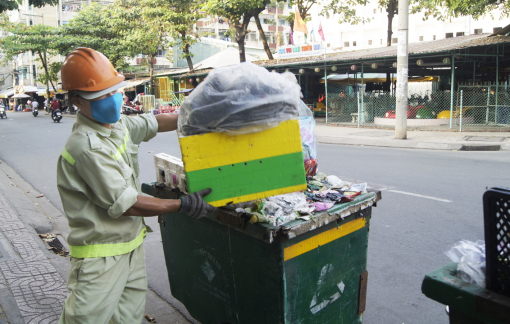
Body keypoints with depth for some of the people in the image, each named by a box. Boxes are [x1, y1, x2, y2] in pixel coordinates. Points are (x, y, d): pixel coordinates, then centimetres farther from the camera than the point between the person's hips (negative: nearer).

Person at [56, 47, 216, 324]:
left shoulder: (118, 124, 2)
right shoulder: (87, 146, -24)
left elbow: (153, 123, 21)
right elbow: (125, 204, -24)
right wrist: (182, 205, -19)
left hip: (131, 243, 8)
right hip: (101, 255, -8)